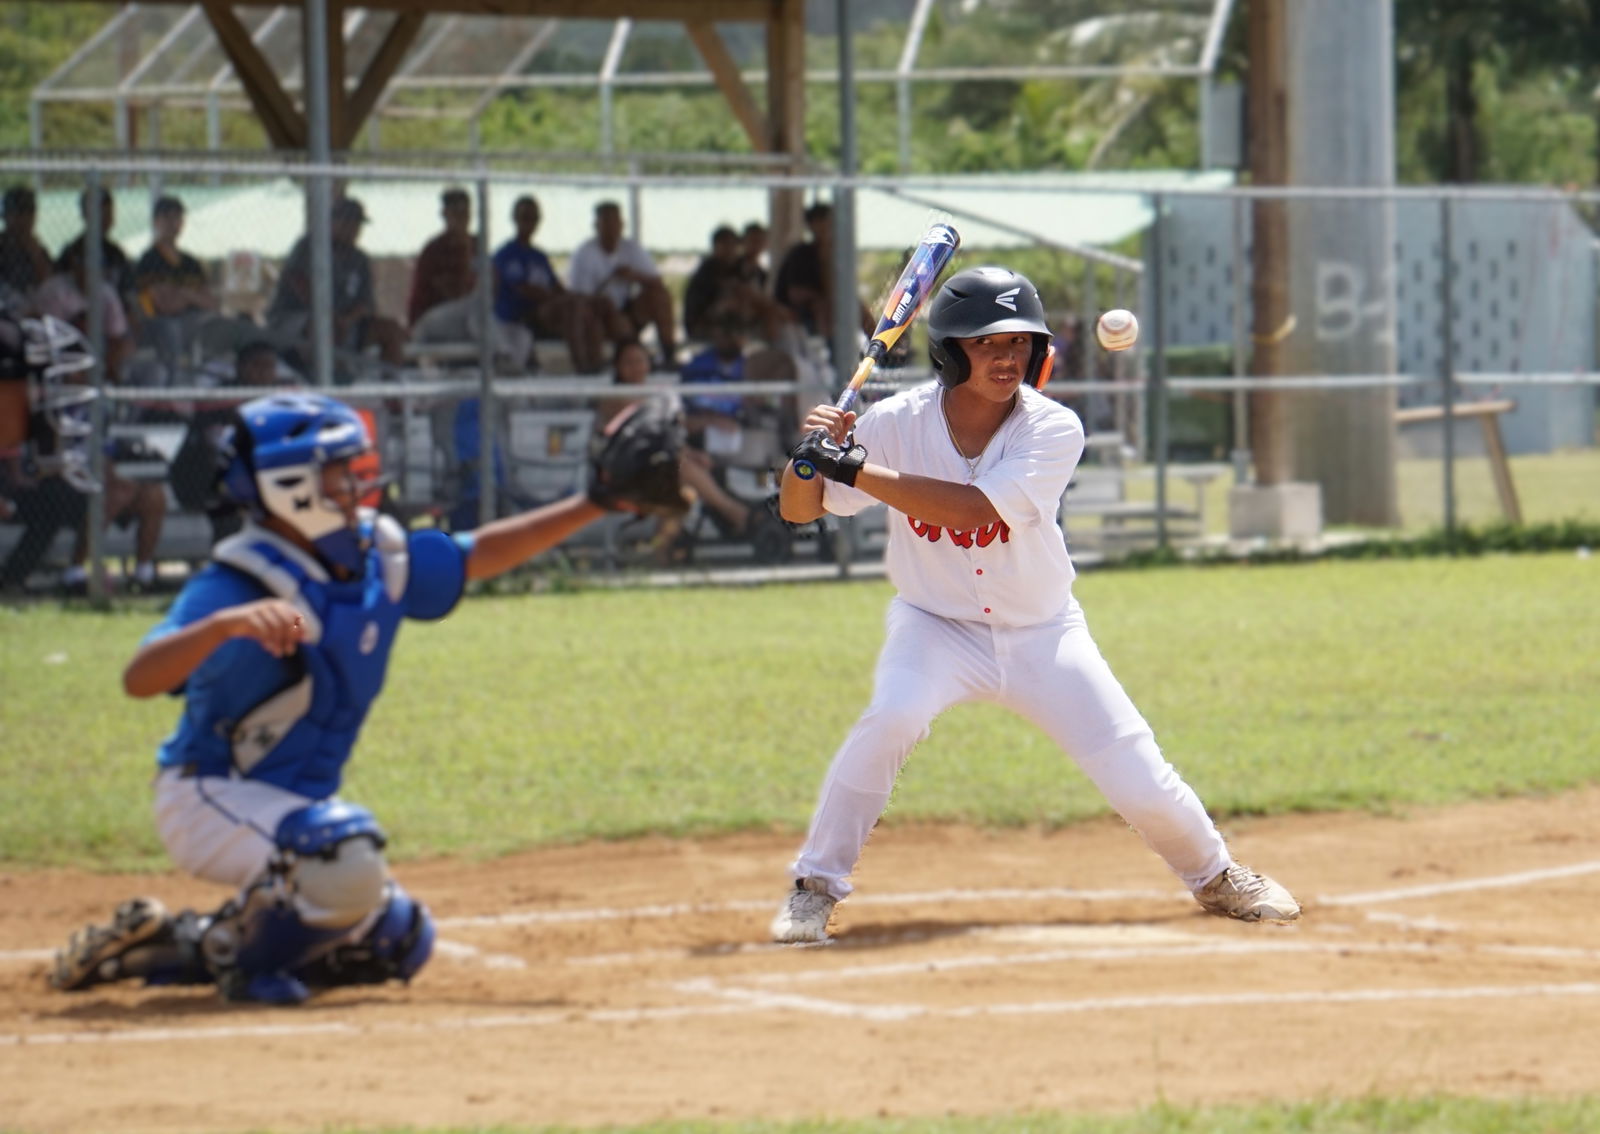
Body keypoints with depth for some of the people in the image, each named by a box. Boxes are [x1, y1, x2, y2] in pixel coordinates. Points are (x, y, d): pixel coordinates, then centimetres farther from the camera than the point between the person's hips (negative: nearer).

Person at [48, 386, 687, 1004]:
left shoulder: (378, 559, -1)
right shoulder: (239, 584, -24)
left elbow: (476, 557, 15)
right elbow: (139, 679, -38)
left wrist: (595, 503, 9)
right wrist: (226, 624, -56)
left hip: (296, 805, 9)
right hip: (211, 800, -9)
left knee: (399, 944, 14)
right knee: (344, 859, -35)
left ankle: (174, 946, 18)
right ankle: (240, 959, -6)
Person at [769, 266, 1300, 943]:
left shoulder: (1055, 430, -20)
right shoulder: (900, 423, -15)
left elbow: (974, 509, -34)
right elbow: (798, 510, -10)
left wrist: (857, 467, -38)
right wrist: (809, 455, -32)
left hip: (1042, 634, 0)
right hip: (937, 627, 0)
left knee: (1139, 780, -3)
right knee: (892, 716, -32)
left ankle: (1214, 874, 29)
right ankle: (814, 887, -17)